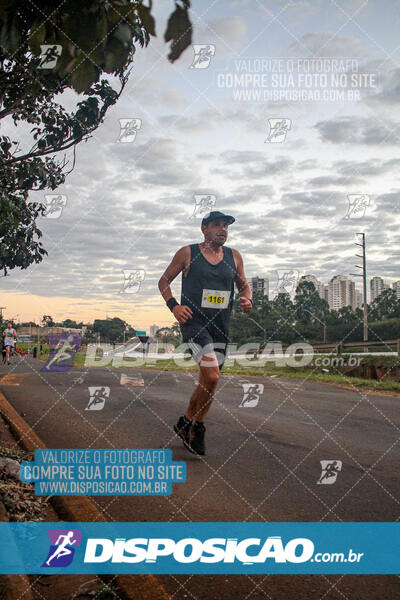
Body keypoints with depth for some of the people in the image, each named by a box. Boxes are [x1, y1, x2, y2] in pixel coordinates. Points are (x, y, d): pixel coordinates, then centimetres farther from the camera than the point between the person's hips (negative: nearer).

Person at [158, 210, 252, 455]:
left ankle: (186, 423, 34)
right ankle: (198, 427, 4)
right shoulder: (187, 253, -1)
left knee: (208, 380, 12)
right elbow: (164, 281, 6)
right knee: (211, 377, -20)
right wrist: (173, 305, -10)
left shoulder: (234, 256, 10)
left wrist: (248, 299, -2)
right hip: (194, 321, -5)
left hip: (221, 325, 5)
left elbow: (244, 284, 21)